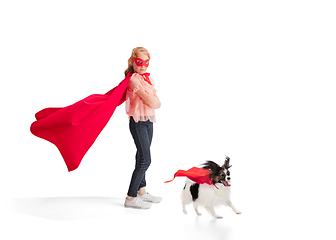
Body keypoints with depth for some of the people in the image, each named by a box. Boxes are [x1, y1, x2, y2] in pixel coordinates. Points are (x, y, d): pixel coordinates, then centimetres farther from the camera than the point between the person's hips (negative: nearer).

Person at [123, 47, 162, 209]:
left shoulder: (147, 77, 13)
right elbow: (151, 101, -18)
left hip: (149, 120, 9)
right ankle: (131, 197, -5)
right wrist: (154, 99, 0)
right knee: (145, 160, -12)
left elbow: (157, 103, 9)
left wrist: (152, 100, -9)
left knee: (142, 157, 16)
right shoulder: (133, 79, -15)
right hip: (138, 121, -9)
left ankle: (141, 191, 28)